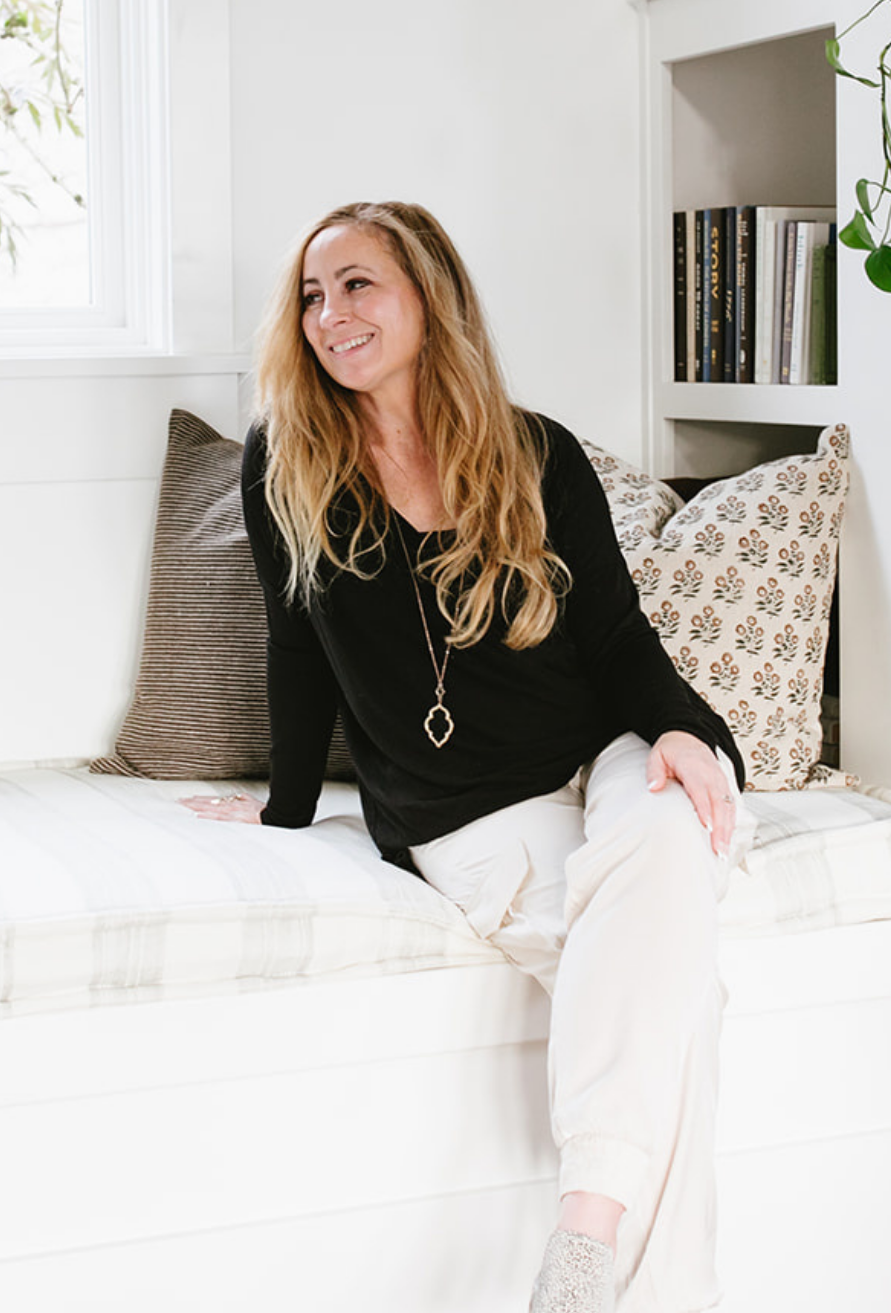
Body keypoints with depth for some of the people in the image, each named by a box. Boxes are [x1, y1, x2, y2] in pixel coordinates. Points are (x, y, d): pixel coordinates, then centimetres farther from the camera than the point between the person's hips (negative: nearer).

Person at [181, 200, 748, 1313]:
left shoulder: (541, 459, 5)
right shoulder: (287, 464, 5)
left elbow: (617, 635, 5)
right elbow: (300, 649, 14)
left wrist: (679, 729, -15)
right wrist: (288, 804, 21)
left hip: (606, 762, 1)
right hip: (468, 822, -1)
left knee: (659, 842, -37)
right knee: (656, 976, -31)